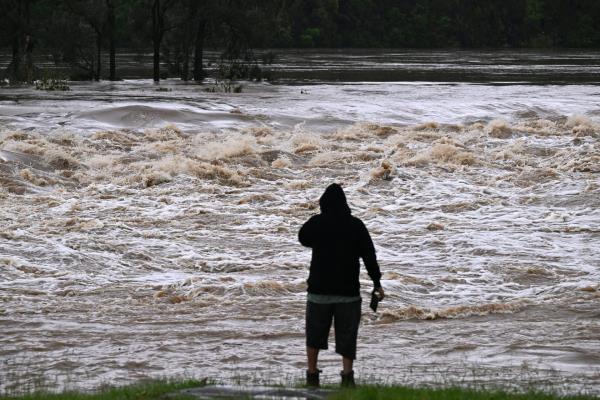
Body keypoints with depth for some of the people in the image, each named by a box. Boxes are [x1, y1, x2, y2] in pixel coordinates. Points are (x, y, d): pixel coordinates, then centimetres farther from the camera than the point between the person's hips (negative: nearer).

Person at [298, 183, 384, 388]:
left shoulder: (316, 223, -6)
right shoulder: (356, 225, -3)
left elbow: (303, 238, 15)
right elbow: (369, 256, -1)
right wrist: (377, 283, 5)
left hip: (319, 289, 0)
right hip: (348, 291, 0)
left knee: (315, 333, 13)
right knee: (347, 334, 5)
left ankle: (312, 375, 16)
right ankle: (347, 374, -9)